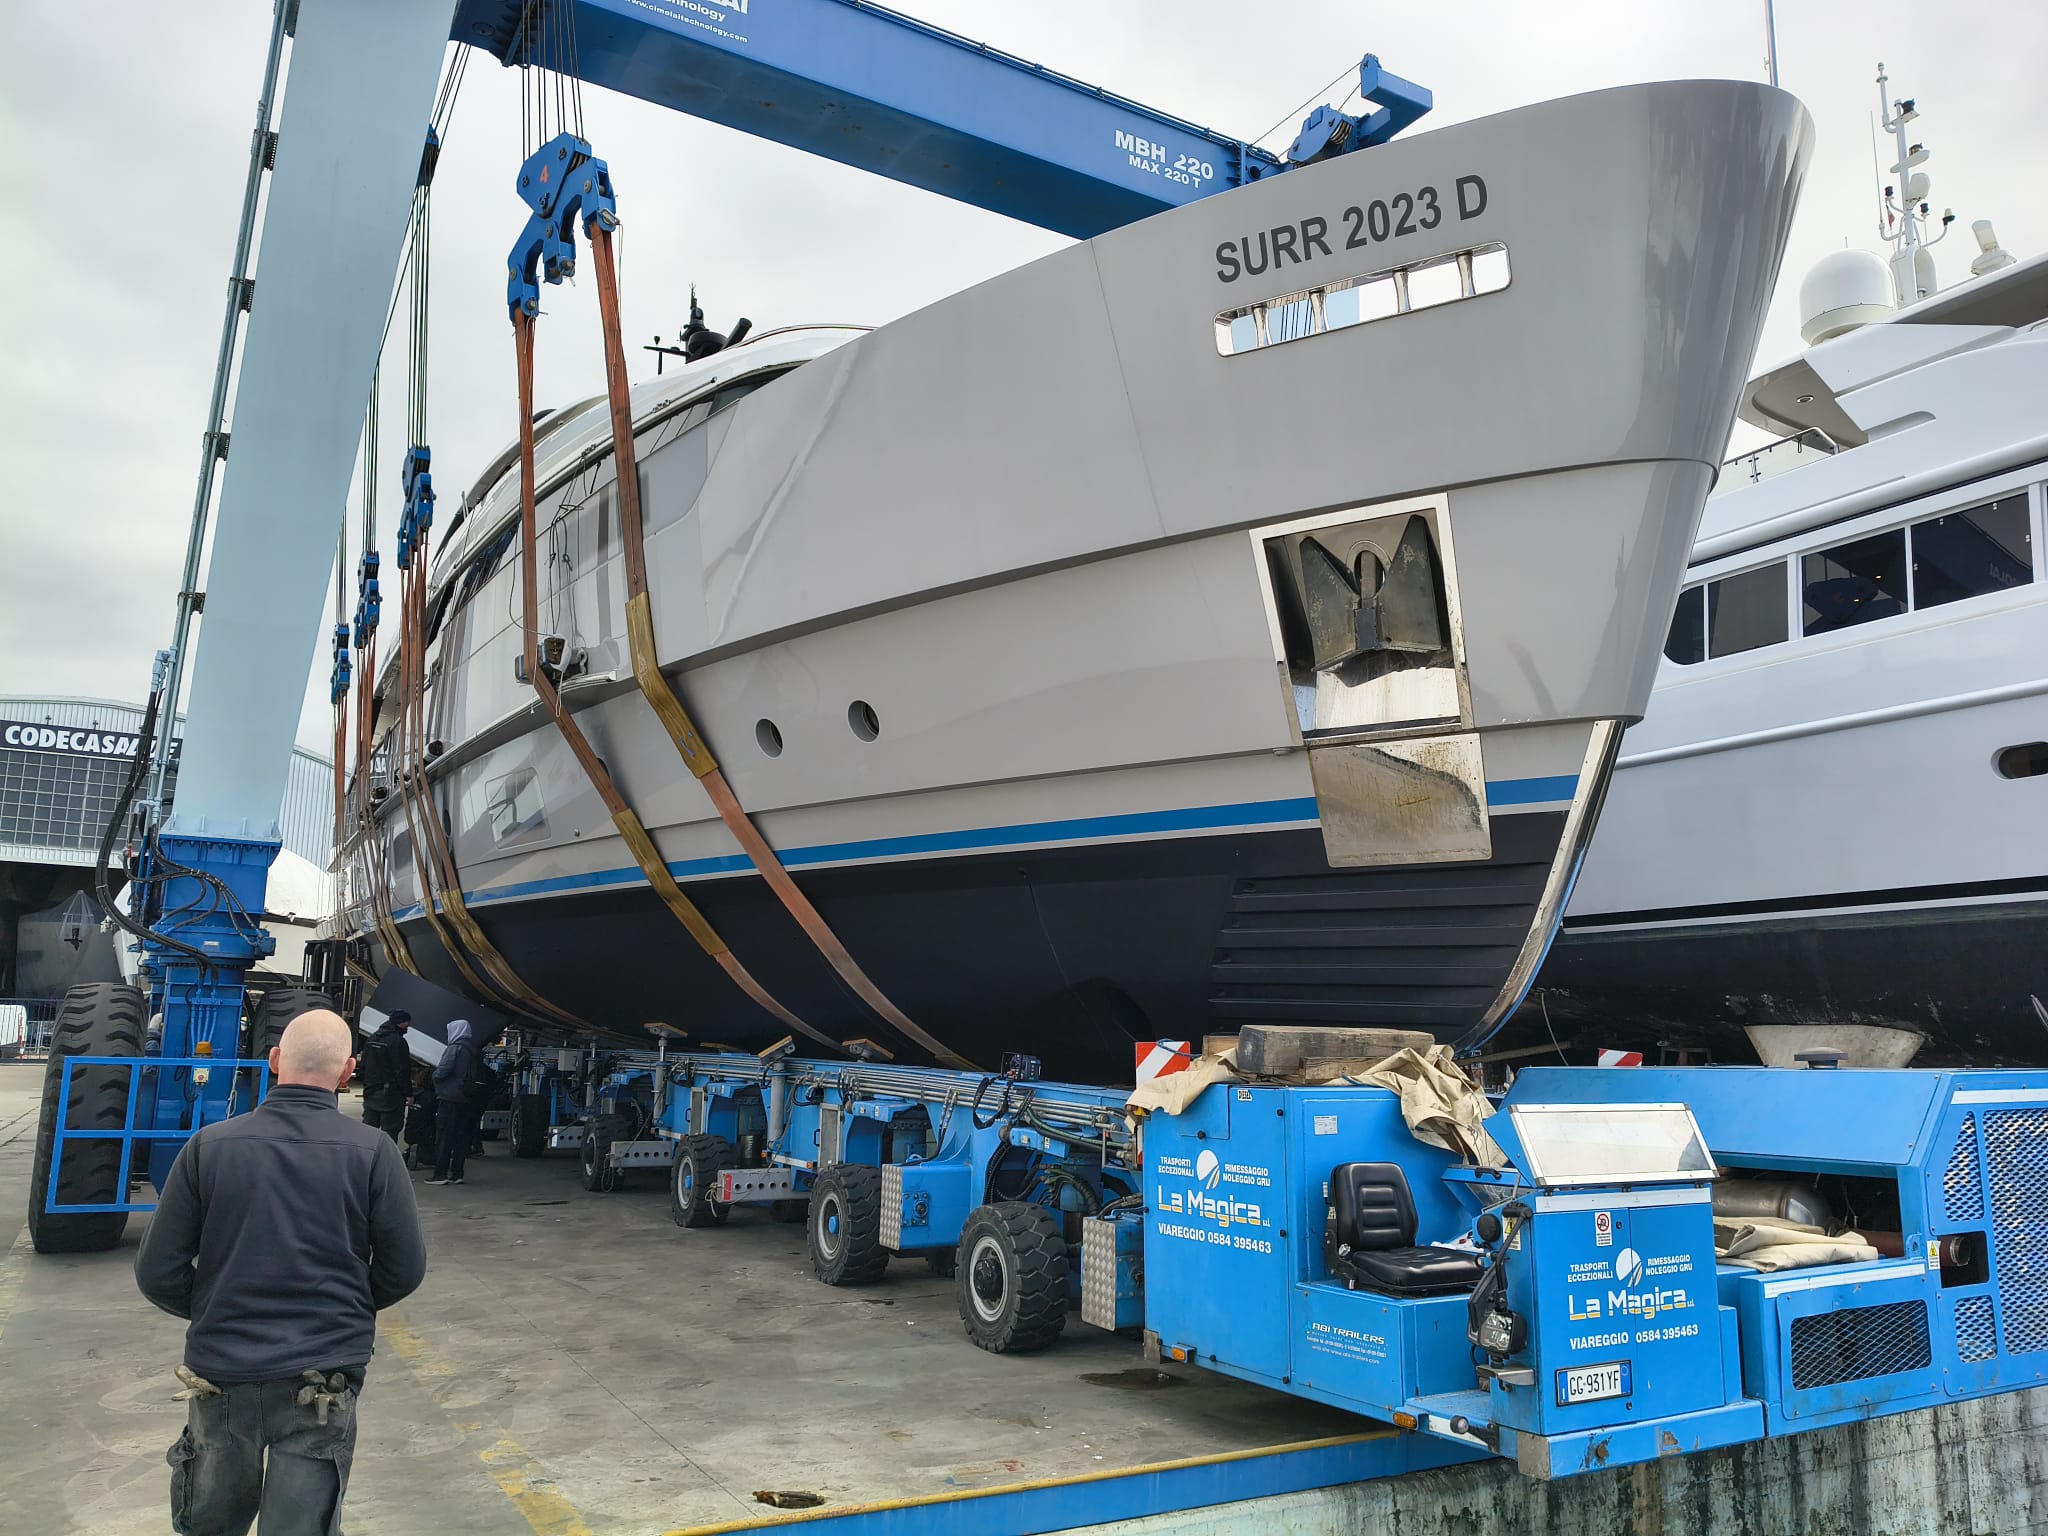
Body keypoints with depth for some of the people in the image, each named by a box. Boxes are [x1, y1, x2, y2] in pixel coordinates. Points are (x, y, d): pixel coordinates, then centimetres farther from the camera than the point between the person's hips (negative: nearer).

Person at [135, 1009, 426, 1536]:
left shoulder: (208, 1146, -8)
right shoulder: (372, 1152, -11)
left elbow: (158, 1274, -3)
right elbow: (404, 1270, -5)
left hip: (220, 1370, 3)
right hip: (323, 1378, -2)